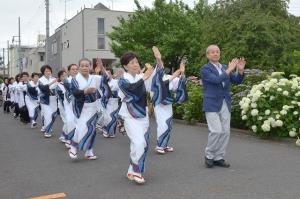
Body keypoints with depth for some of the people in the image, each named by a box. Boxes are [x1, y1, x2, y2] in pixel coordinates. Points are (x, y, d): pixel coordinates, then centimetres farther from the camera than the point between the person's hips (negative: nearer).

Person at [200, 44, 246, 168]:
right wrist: (229, 70, -17)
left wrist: (240, 70, -11)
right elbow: (216, 80, -20)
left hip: (225, 105, 6)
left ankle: (219, 158, 14)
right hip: (212, 105, -6)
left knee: (225, 132, 3)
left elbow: (237, 81, 6)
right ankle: (209, 155, 8)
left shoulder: (225, 68, 14)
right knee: (216, 131, -13)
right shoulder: (205, 69, -5)